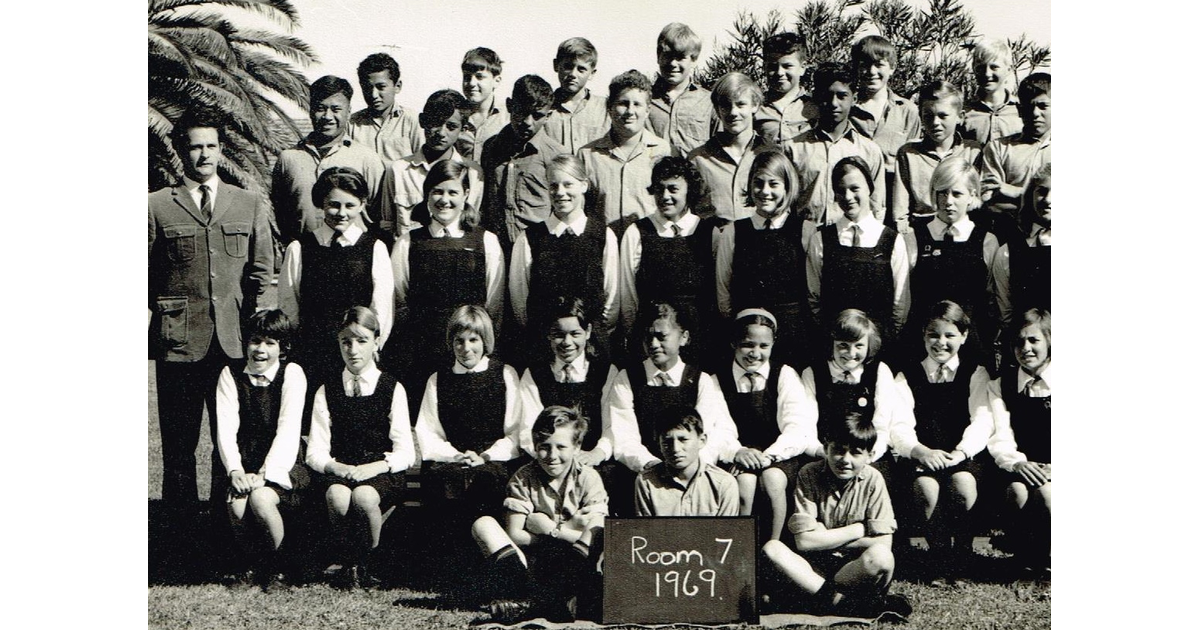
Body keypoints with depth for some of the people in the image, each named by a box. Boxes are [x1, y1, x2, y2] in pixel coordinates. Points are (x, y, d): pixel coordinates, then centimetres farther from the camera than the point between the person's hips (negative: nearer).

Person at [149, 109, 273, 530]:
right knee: (178, 440, 3)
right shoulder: (157, 207, 6)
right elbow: (144, 276, 7)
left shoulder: (249, 206, 13)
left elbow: (261, 273, 12)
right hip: (177, 341, -1)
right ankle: (181, 525, 13)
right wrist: (165, 311, -1)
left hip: (235, 341, 2)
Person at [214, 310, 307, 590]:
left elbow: (288, 429, -13)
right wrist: (235, 470, -19)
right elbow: (226, 426, -3)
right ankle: (250, 564, 2)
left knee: (261, 499, -31)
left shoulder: (292, 373, -3)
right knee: (236, 502, -27)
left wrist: (264, 474, -22)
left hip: (280, 464, -2)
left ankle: (273, 566, -4)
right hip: (244, 464, 3)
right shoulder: (230, 374, 6)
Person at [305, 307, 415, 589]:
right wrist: (337, 467, -15)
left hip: (381, 473, -1)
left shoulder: (392, 389, 7)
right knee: (337, 496, -35)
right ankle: (347, 564, -9)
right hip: (337, 472, 1)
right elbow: (315, 451, 7)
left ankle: (365, 563, -7)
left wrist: (376, 466, -18)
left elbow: (406, 452, 0)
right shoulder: (327, 391, 13)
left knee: (364, 497, -36)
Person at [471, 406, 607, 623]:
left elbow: (599, 537, -12)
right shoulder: (523, 479, -1)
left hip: (575, 566, -1)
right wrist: (569, 529, -15)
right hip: (533, 565, 1)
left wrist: (552, 530, -15)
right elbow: (514, 536, -11)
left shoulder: (588, 478, -2)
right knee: (483, 524, -16)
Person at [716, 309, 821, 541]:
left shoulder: (785, 376, 6)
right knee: (744, 482, -32)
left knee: (772, 479, -32)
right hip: (738, 458, 0)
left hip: (779, 455, 0)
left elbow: (798, 426, -7)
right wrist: (737, 451, -26)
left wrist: (768, 455, -23)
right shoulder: (718, 381, 8)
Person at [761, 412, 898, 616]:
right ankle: (838, 601, -26)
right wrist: (861, 529, -11)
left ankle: (823, 599, -16)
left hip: (858, 569, -1)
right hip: (815, 566, 1)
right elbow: (804, 541, -12)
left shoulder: (873, 480, -6)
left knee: (881, 556, -34)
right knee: (771, 548, -26)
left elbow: (883, 543, -13)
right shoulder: (808, 475, -6)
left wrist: (825, 539, -11)